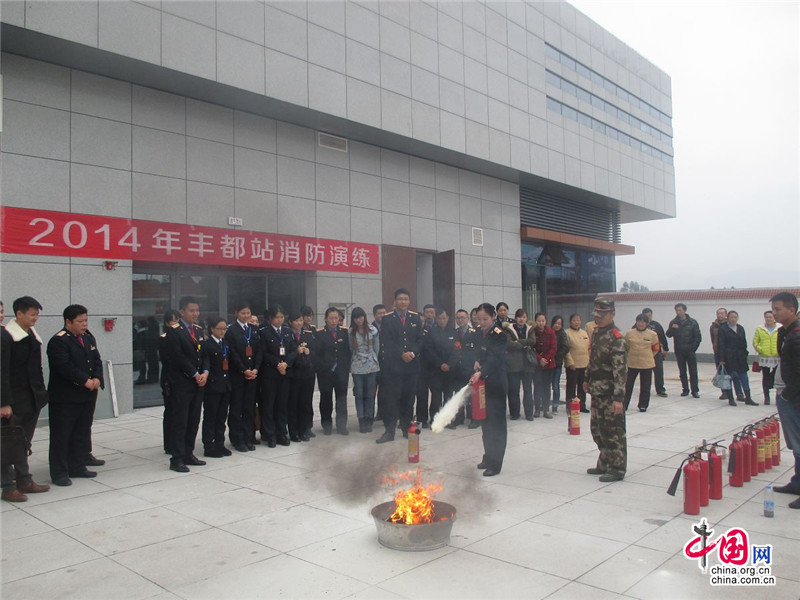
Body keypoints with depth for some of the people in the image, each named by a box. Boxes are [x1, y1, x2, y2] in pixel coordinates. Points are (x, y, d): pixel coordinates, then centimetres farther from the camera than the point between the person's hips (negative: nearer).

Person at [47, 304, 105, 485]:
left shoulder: (89, 338, 13)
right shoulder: (58, 341, -12)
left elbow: (97, 361, 9)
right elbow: (65, 367, -21)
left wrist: (97, 379, -9)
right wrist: (86, 381, -20)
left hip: (87, 396, 8)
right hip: (64, 398, -8)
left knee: (82, 434, 14)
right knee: (61, 436, 1)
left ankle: (77, 467, 25)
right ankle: (59, 473, 8)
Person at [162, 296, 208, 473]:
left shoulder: (199, 330, 14)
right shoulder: (173, 331, -8)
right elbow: (178, 357, -15)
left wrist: (205, 372, -5)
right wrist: (195, 375, -14)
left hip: (198, 383, 7)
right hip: (181, 383, -7)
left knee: (194, 421, 10)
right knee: (179, 422, -2)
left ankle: (188, 455, 20)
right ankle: (177, 459, 4)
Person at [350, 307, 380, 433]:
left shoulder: (372, 330, -2)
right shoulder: (351, 332, 0)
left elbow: (377, 348, 6)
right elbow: (350, 349, 7)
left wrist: (373, 360, 10)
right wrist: (352, 362, 7)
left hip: (371, 367, 0)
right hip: (357, 368, 1)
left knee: (369, 394, 3)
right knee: (359, 394, 2)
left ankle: (369, 420, 12)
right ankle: (361, 421, 7)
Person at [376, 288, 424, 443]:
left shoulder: (415, 318, 11)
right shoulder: (387, 319, 1)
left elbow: (420, 340, 7)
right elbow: (387, 342, -6)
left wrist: (412, 353, -10)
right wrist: (402, 354, -14)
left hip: (412, 365, 3)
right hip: (393, 365, -3)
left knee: (408, 398, 8)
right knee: (391, 398, -4)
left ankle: (407, 428, 19)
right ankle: (389, 431, 2)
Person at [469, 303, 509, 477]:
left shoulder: (499, 334, -13)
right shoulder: (476, 334, 8)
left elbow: (495, 358, -26)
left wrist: (481, 372, -40)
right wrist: (476, 362, -4)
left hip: (496, 384, -7)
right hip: (481, 382, 7)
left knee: (496, 422, -3)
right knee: (486, 421, 15)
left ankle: (495, 463, 1)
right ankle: (488, 457, 28)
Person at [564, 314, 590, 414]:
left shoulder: (584, 333, 13)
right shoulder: (567, 333, -8)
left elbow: (589, 348, 17)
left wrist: (590, 361, 11)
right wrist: (570, 362, -18)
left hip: (584, 365, 7)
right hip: (573, 365, -6)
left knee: (582, 387, 15)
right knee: (571, 387, -1)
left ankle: (582, 405, 27)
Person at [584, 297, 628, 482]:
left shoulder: (617, 339, -17)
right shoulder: (596, 332, 10)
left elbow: (620, 370, -22)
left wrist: (618, 398, -25)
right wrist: (588, 379, 24)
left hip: (609, 394, -9)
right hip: (597, 391, 9)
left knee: (612, 431, -1)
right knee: (597, 429, 17)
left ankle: (617, 469, 11)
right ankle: (604, 464, 30)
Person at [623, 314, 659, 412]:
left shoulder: (652, 334, -3)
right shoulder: (629, 333, -1)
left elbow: (656, 349, 6)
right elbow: (625, 347, 9)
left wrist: (648, 357, 1)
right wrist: (631, 356, 4)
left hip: (647, 364, 0)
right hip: (632, 363, 0)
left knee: (645, 386, 8)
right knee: (628, 385, 6)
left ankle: (643, 405, 20)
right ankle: (624, 404, 16)